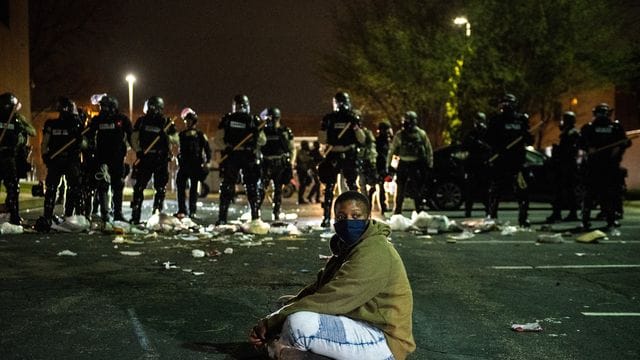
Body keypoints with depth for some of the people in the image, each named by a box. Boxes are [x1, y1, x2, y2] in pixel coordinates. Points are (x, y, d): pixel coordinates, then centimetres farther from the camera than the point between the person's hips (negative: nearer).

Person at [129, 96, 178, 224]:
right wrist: (138, 151, -10)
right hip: (144, 159, 0)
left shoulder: (167, 122, 3)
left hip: (161, 160, 0)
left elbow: (176, 140, 1)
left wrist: (167, 136, -19)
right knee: (139, 187, -3)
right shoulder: (142, 121, 6)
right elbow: (134, 138, 7)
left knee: (160, 189, 2)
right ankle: (135, 216, 1)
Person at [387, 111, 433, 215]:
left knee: (417, 191, 1)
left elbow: (429, 150, 5)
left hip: (417, 165, -2)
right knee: (400, 191, 5)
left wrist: (429, 165, 2)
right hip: (403, 164, 2)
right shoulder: (399, 135, 3)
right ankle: (397, 213, 14)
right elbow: (392, 150, 8)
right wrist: (388, 165, 5)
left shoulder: (421, 134, -1)